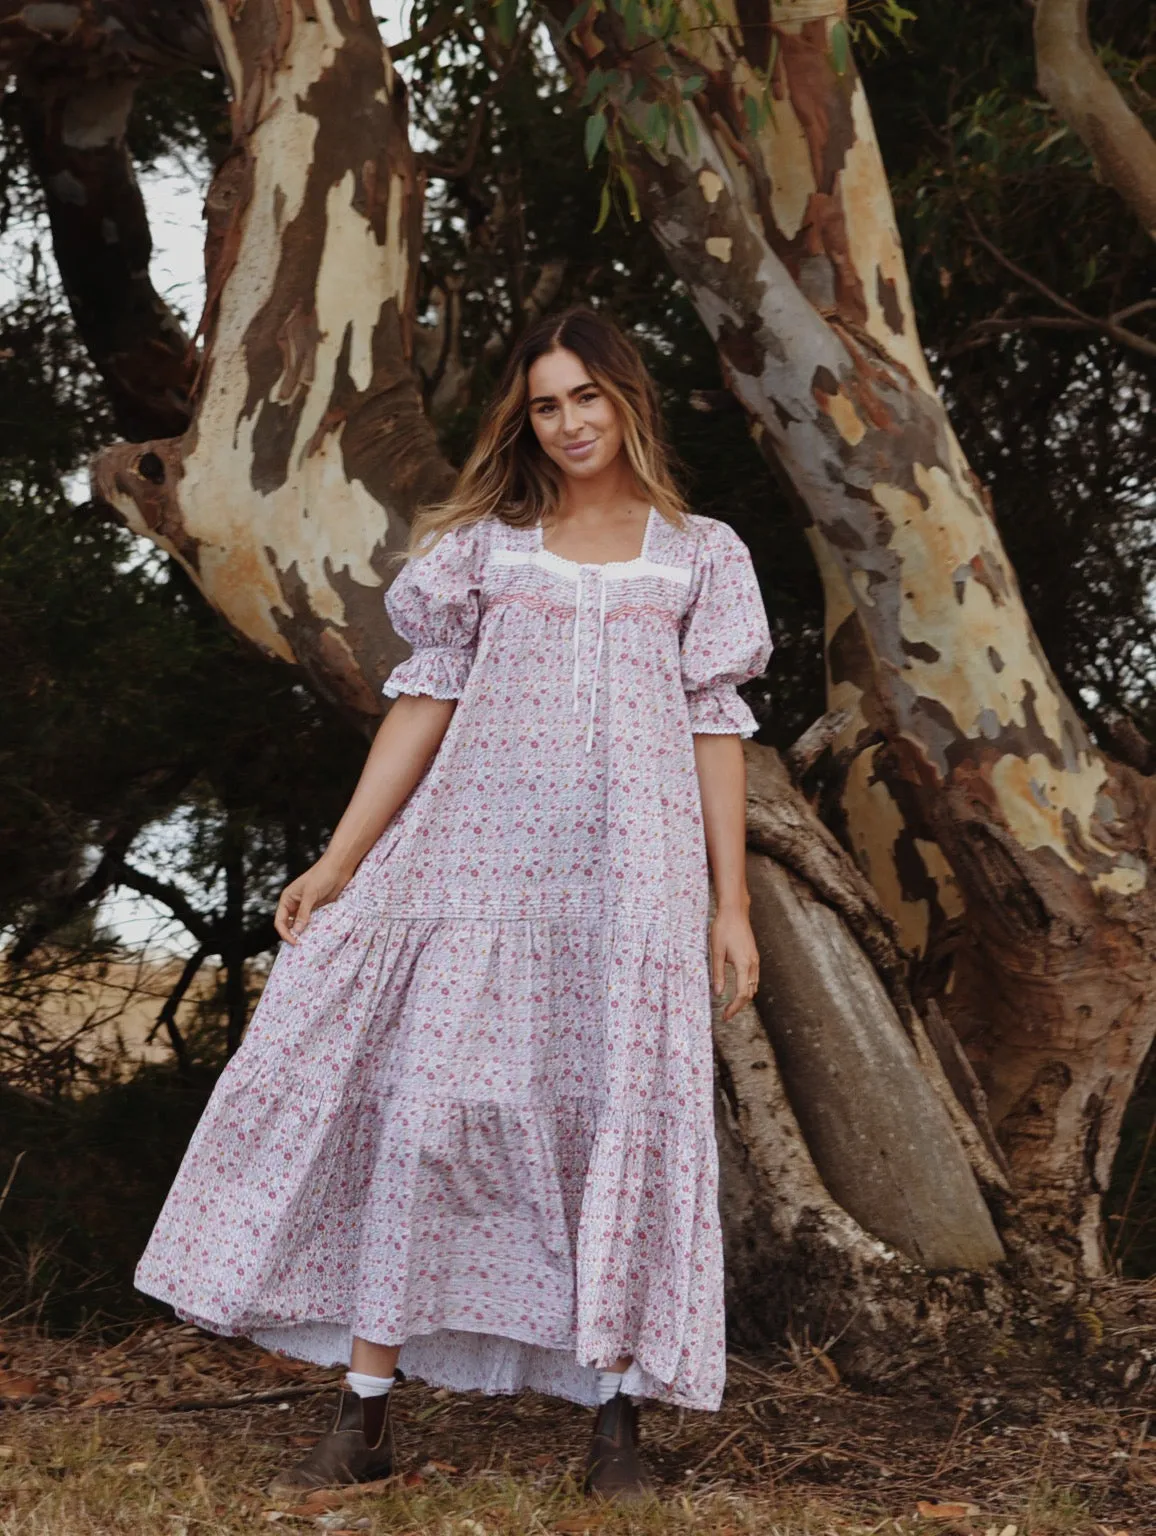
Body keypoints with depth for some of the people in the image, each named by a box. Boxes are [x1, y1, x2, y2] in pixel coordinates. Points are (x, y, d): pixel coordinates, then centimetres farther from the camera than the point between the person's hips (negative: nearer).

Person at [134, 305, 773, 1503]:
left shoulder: (697, 554, 13)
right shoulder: (486, 543, 14)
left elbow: (715, 728, 9)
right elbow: (427, 699, 10)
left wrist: (731, 903, 2)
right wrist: (340, 861, 3)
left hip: (630, 870, 0)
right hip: (481, 855, 1)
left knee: (622, 1112, -5)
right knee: (426, 1100, -6)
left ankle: (615, 1422, 0)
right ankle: (364, 1416, -2)